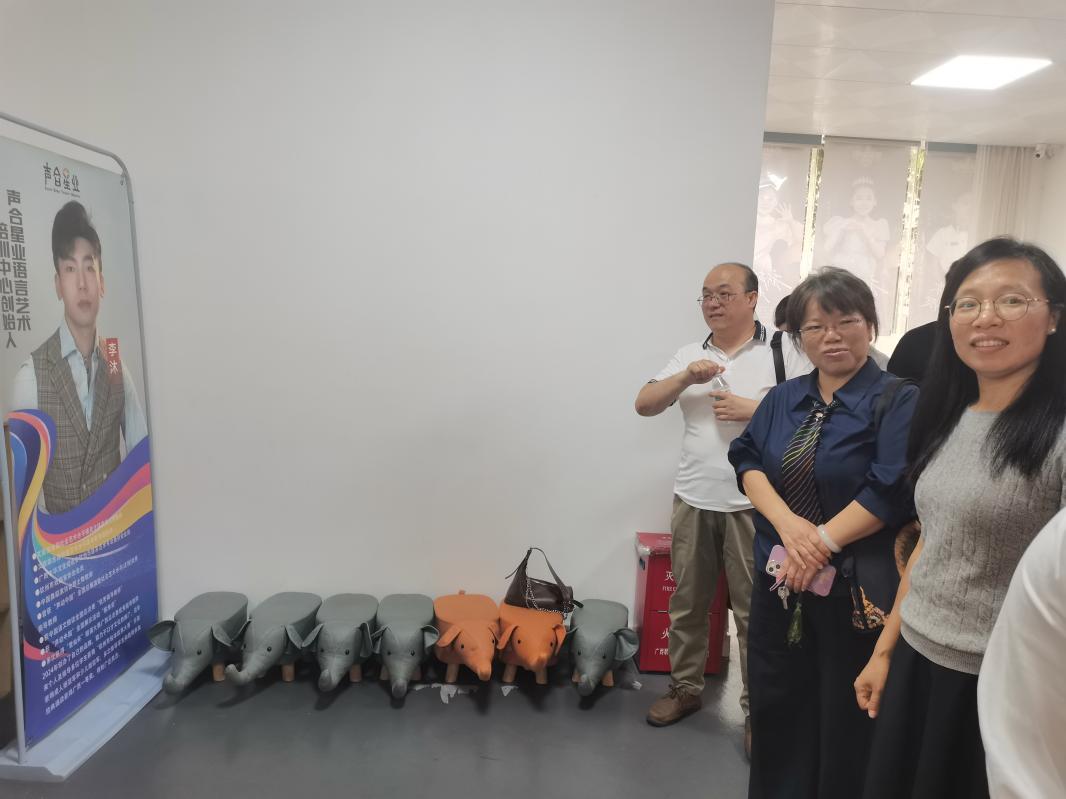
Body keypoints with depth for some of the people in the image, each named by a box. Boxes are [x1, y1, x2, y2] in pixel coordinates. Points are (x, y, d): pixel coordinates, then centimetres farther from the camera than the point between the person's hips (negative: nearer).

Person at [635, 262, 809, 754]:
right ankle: (684, 689, 31)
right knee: (686, 603, 14)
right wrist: (685, 378, -11)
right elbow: (644, 405, 4)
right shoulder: (689, 355, 11)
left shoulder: (783, 353, -2)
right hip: (692, 501, 5)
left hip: (753, 505, -4)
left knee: (754, 611, 5)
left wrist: (752, 409, -17)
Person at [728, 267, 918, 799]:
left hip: (855, 589, -5)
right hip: (778, 580, 5)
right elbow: (747, 459, -1)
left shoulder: (898, 401, -9)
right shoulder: (783, 399, 8)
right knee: (776, 709, 17)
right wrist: (787, 524, -17)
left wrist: (821, 543, -18)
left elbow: (890, 492, -19)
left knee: (845, 725, 11)